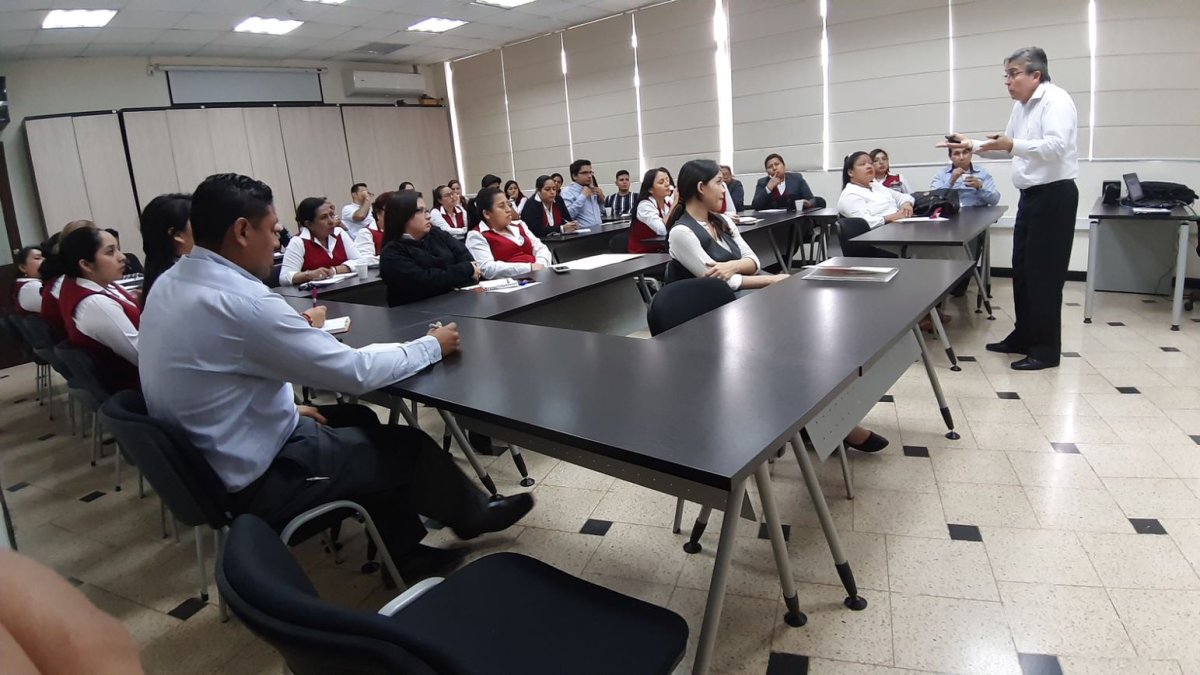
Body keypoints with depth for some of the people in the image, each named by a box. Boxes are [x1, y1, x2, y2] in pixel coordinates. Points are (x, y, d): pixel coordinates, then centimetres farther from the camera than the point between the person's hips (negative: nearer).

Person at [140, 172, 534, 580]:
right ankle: (471, 515, 33)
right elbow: (355, 372, -23)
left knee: (357, 419, 20)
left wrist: (289, 405, 6)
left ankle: (403, 554, 28)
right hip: (256, 478, -9)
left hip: (205, 463, 9)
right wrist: (432, 346, -10)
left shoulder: (170, 284, 1)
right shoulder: (241, 300, -29)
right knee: (409, 445, 5)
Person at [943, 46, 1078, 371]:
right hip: (1031, 195, 9)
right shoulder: (1021, 106, 14)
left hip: (1054, 196, -9)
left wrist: (1012, 145, -40)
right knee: (1022, 270, 13)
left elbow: (1056, 147, -27)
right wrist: (971, 145, 12)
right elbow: (1008, 148, 24)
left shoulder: (1055, 100, -14)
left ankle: (1046, 349, 5)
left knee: (1044, 274, -5)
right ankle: (1024, 336, 25)